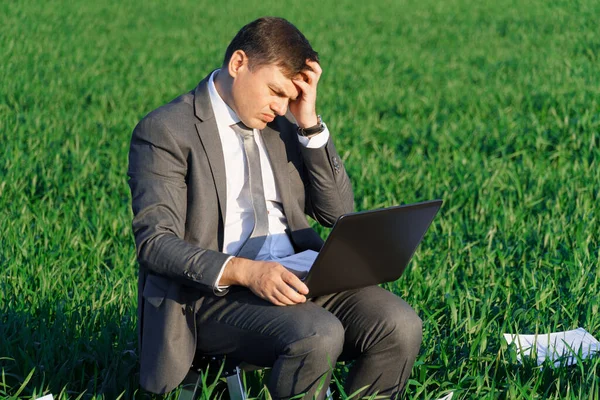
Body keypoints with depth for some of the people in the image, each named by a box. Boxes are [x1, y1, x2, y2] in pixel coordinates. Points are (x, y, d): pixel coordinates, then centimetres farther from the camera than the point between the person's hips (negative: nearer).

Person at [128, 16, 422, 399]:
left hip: (296, 279, 6)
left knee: (399, 325, -19)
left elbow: (338, 212, 12)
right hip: (212, 293, -6)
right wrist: (244, 271, -29)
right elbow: (155, 242, -14)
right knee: (318, 335, -33)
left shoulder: (282, 124, 16)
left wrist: (309, 123, 1)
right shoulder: (164, 131, -4)